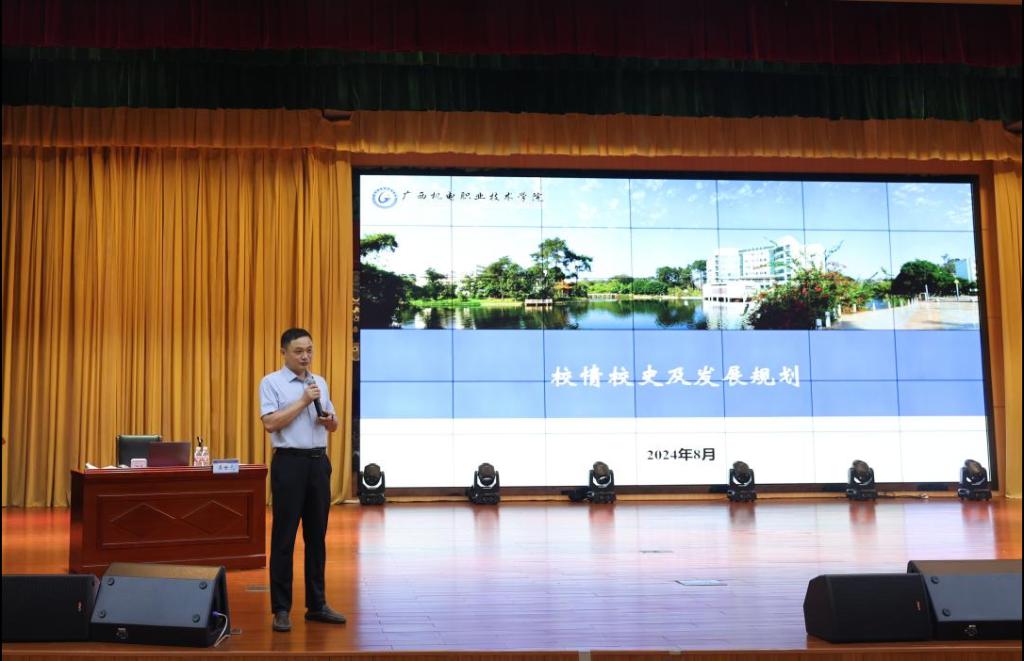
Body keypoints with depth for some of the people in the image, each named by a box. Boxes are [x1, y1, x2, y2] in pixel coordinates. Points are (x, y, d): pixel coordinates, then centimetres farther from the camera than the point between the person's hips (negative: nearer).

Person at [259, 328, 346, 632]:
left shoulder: (320, 383, 14)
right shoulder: (271, 382, -4)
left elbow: (334, 425, 18)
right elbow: (270, 423, -16)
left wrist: (328, 420, -5)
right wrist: (304, 401, -15)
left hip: (319, 461, 6)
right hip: (289, 462, -5)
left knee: (317, 536, 9)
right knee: (284, 538, -2)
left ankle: (317, 604, 18)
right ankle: (281, 608, 5)